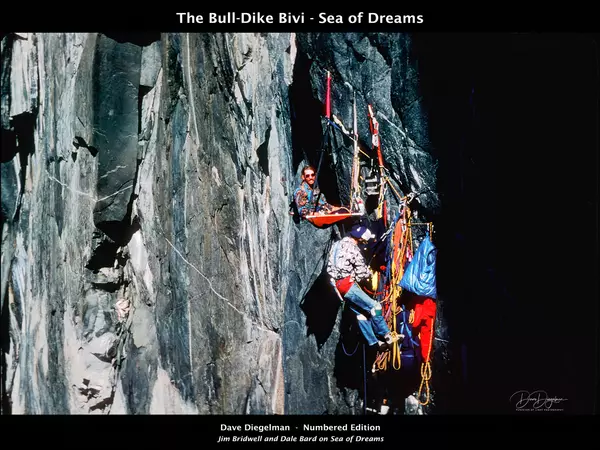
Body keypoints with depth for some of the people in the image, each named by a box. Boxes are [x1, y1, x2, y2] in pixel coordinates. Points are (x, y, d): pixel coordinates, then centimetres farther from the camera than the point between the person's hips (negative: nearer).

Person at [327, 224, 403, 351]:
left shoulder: (338, 244, 14)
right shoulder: (352, 248, -14)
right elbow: (362, 271, -14)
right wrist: (368, 274, 10)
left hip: (336, 284, 10)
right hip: (347, 284, -10)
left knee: (361, 312, 12)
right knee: (374, 306, -9)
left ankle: (374, 342, 13)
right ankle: (387, 336, -5)